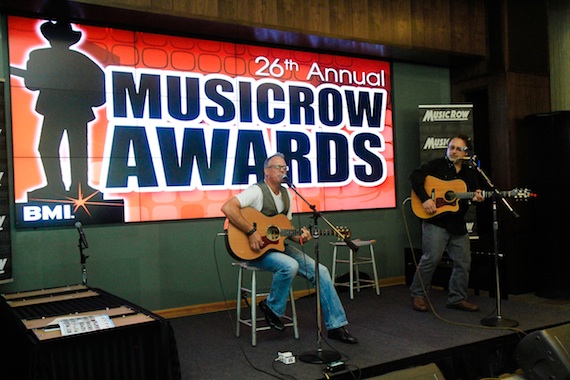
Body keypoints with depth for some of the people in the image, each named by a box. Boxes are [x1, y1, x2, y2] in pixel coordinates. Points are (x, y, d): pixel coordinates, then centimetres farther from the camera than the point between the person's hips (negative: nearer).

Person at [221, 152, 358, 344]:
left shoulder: (286, 194, 12)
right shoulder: (257, 191, -13)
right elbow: (228, 207, -27)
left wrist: (299, 237, -4)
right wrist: (252, 231, -30)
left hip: (280, 245, 8)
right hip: (257, 249, -8)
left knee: (321, 271, -5)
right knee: (290, 266, -36)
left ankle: (336, 326, 4)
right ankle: (271, 308, -7)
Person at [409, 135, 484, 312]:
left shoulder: (470, 173, 14)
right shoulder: (437, 165, -2)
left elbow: (475, 194, 18)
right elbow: (415, 176, -14)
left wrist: (477, 198, -7)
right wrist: (425, 198, -24)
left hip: (458, 224, 6)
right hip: (435, 221, -6)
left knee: (463, 261, 7)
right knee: (431, 258, -10)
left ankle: (457, 298, 22)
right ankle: (418, 294, 7)